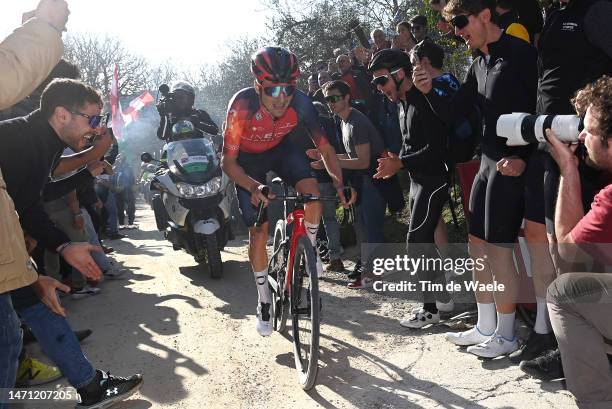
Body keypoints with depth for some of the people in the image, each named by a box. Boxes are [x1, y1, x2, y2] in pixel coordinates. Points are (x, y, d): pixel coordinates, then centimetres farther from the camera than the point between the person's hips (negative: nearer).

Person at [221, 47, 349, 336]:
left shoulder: (301, 103, -30)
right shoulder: (243, 105, -36)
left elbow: (324, 147, -20)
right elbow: (228, 161, -31)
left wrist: (339, 183, -36)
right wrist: (253, 187, -49)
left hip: (281, 148, 2)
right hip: (247, 158, -2)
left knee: (311, 189, -28)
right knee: (258, 230, -4)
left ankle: (309, 248, 1)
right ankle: (263, 303, 14)